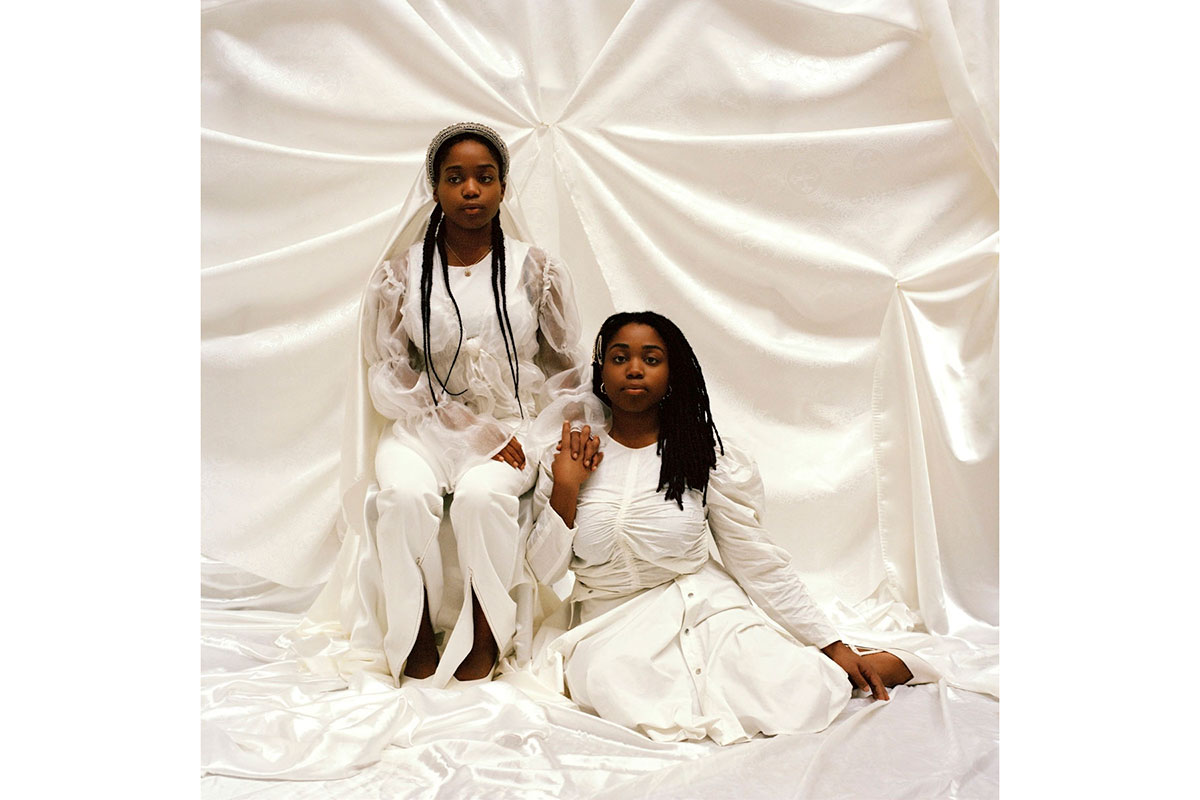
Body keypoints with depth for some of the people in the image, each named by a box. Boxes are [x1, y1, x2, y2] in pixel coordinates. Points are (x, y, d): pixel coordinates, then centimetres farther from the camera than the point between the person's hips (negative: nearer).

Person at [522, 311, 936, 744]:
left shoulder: (708, 456, -2)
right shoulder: (566, 457, 2)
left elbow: (760, 563, 1)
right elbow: (543, 569, 1)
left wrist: (837, 648, -2)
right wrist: (565, 488, -12)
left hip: (705, 610, 0)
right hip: (610, 625, 1)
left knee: (802, 699, -25)